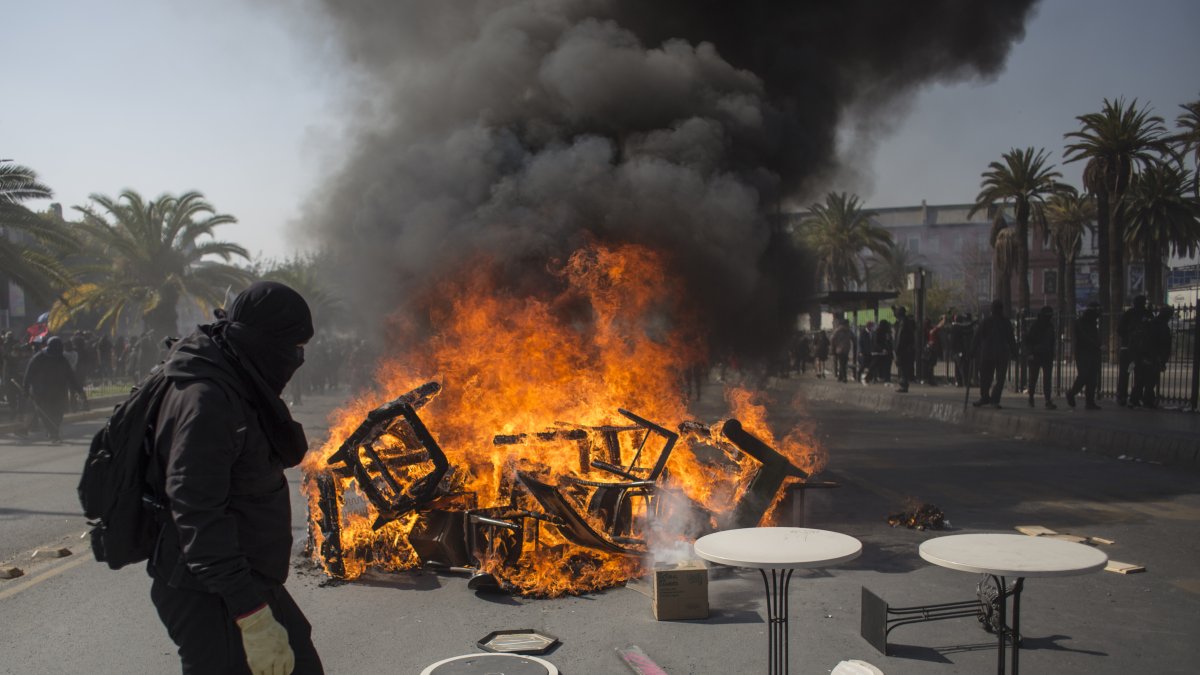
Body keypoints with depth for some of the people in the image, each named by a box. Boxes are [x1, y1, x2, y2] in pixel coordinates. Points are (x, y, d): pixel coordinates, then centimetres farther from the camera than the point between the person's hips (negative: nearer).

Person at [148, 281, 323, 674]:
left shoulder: (237, 387, 7)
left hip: (250, 581, 10)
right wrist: (252, 615, -28)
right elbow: (197, 515, -28)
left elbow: (287, 451, 18)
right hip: (209, 596, -10)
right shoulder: (205, 398, -23)